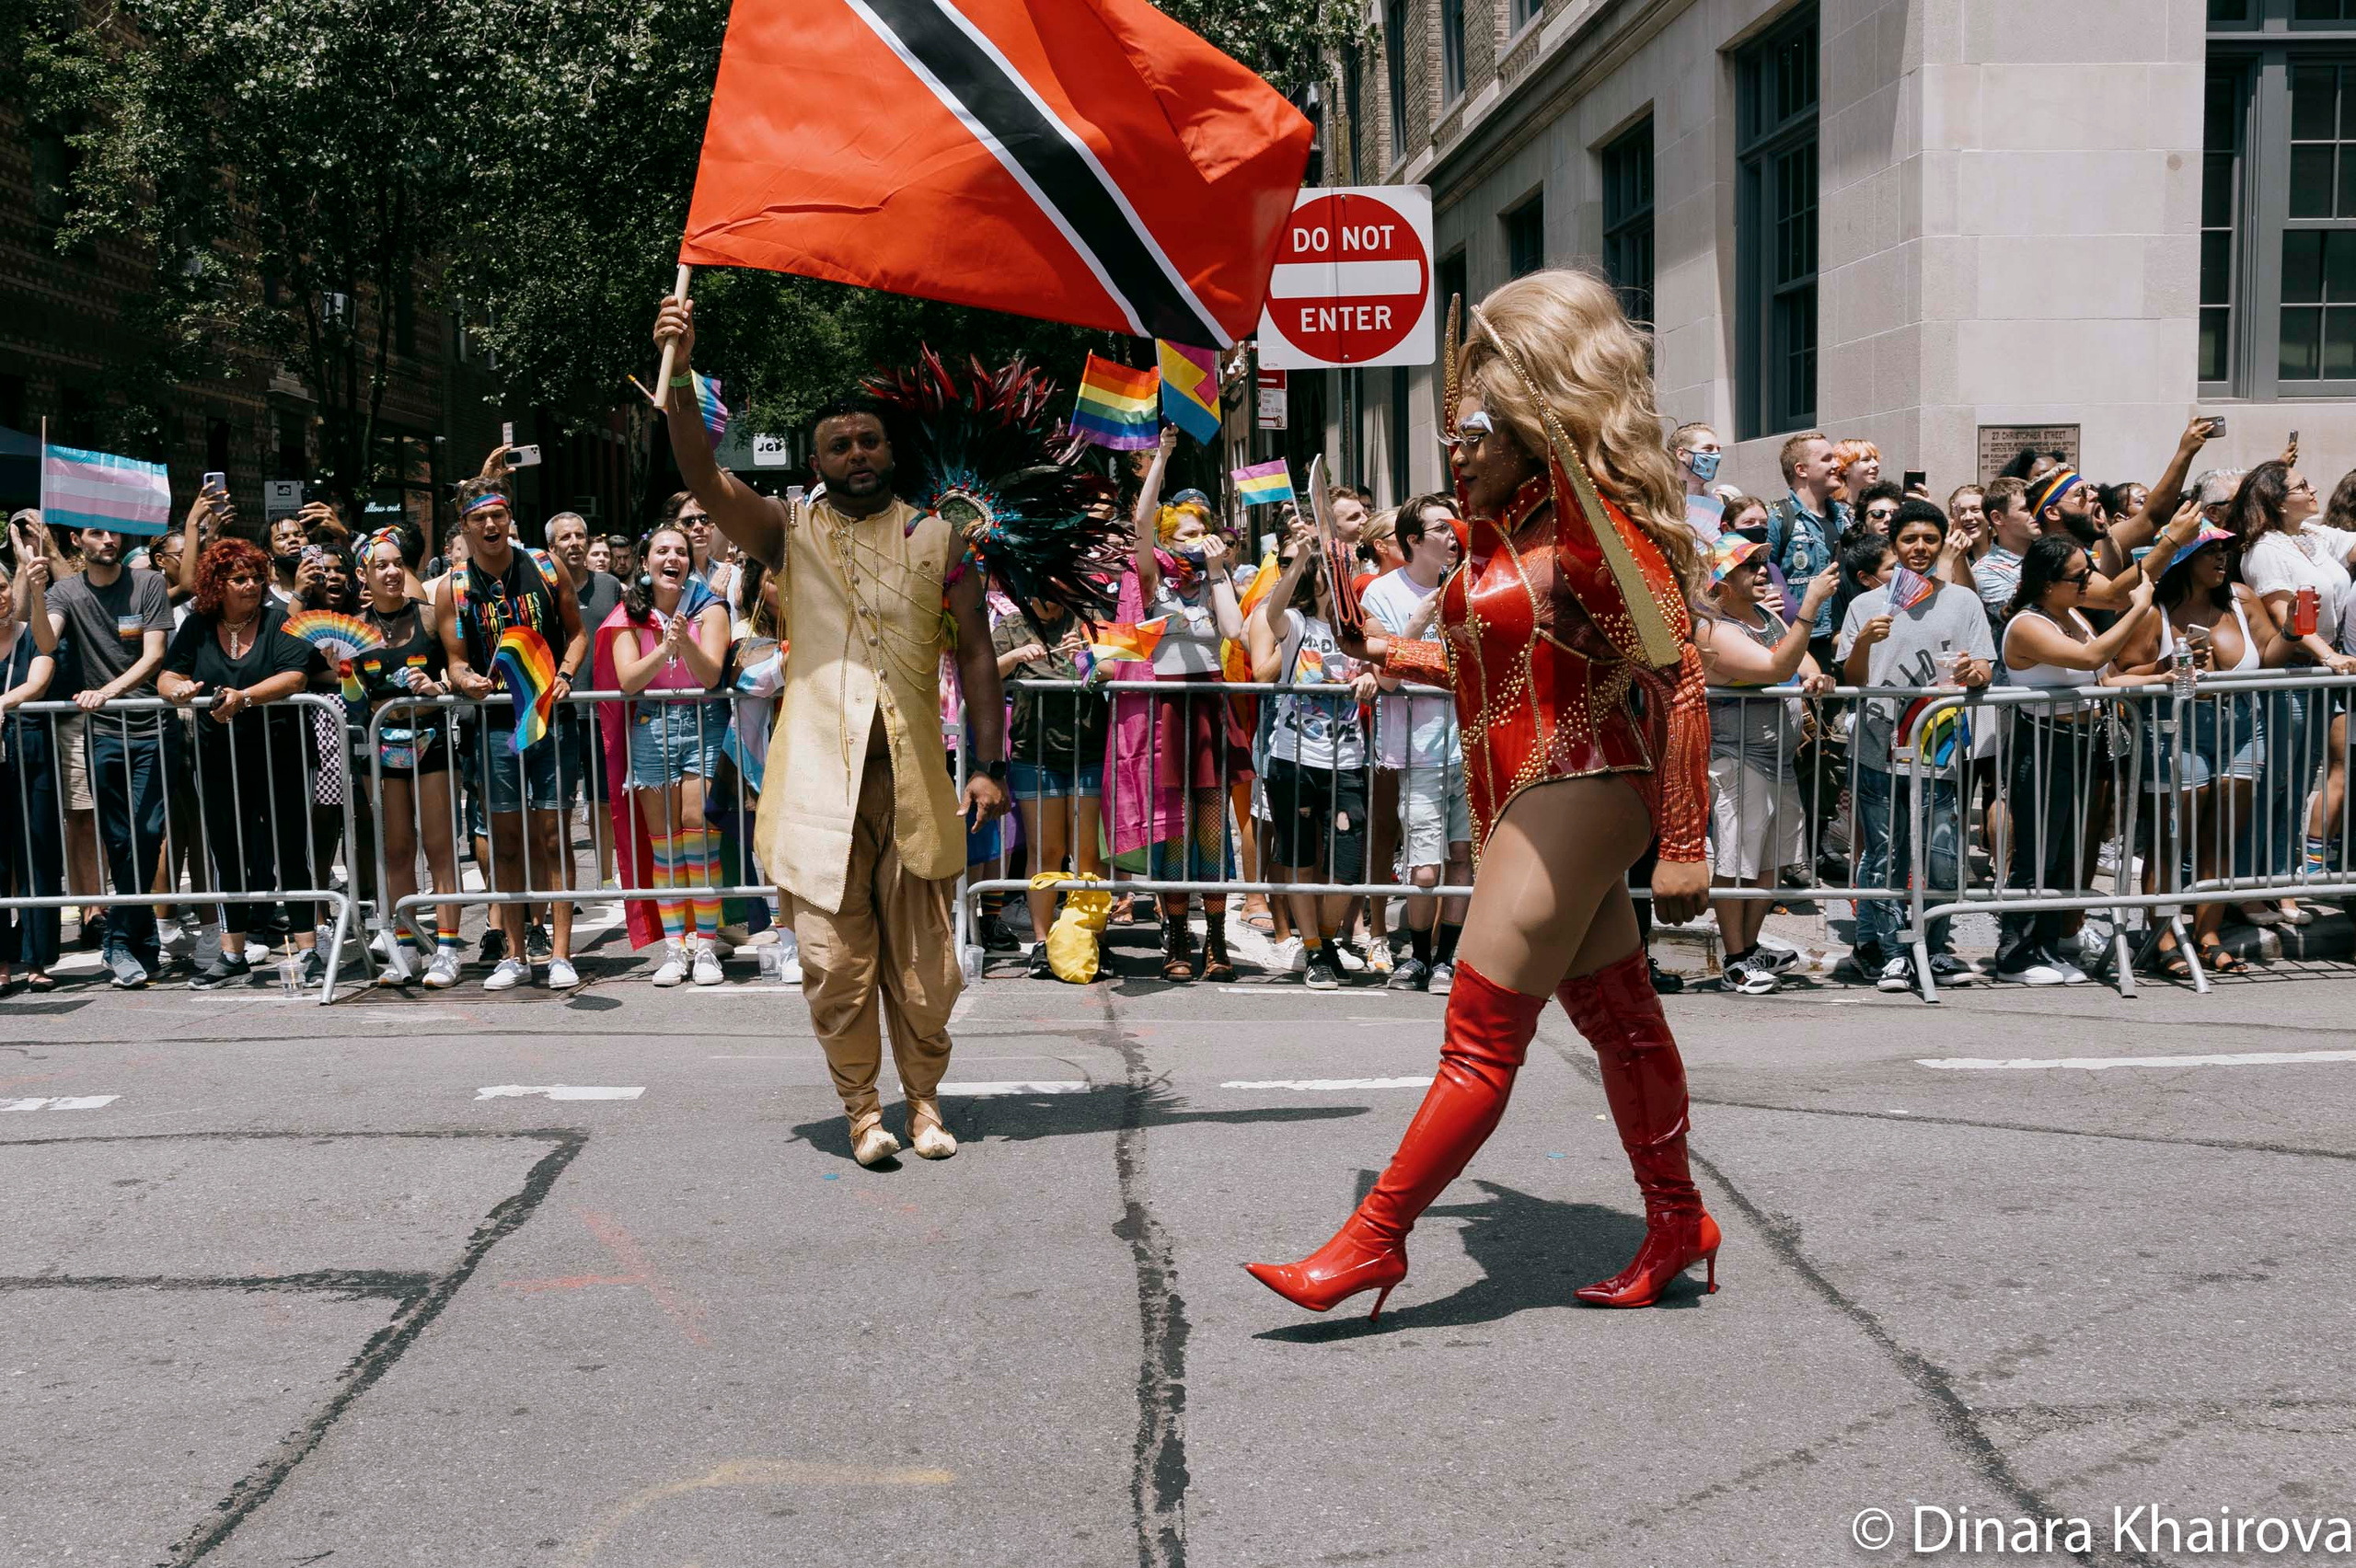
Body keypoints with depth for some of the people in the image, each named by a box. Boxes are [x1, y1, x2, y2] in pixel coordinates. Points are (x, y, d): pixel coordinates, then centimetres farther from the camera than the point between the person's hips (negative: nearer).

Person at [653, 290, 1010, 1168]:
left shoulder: (935, 538, 9)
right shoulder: (791, 535, 6)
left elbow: (975, 651, 8)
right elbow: (704, 478, -9)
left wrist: (989, 765, 0)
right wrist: (680, 372, -22)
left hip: (915, 773, 1)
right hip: (820, 773, -1)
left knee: (922, 950, 5)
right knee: (834, 954, -1)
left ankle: (923, 1097, 21)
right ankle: (861, 1107, 13)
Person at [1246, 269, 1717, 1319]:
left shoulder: (1589, 529, -14)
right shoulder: (1504, 534, 13)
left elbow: (1677, 680, -17)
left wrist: (1681, 846, -19)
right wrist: (1386, 653, 13)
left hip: (1569, 797, -10)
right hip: (1535, 800, 10)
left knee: (1479, 1038, -7)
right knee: (1617, 1017, 17)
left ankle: (1375, 1239, -3)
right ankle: (1675, 1222, 28)